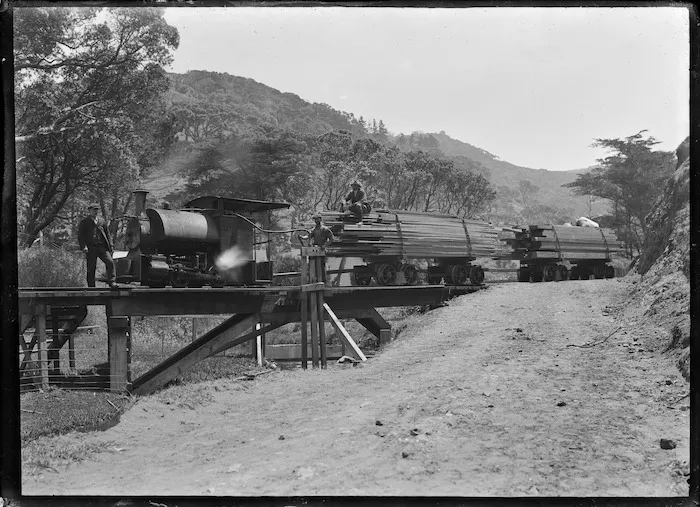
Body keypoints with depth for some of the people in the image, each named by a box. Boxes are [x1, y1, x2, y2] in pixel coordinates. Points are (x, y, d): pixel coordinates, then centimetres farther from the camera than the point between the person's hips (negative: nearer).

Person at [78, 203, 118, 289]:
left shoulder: (102, 222, 19)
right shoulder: (84, 222, 8)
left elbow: (107, 235, 21)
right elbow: (80, 235, 1)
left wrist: (111, 245, 8)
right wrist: (84, 246, -13)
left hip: (102, 247, 3)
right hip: (91, 248, -2)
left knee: (110, 262, -16)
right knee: (91, 268, -1)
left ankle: (111, 282, -17)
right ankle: (91, 287, 8)